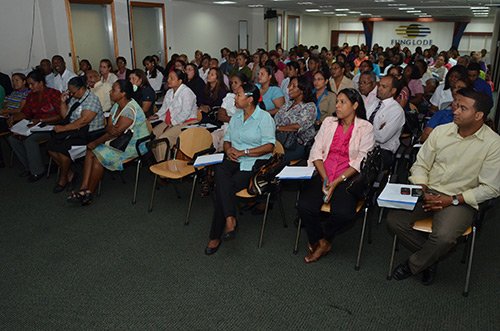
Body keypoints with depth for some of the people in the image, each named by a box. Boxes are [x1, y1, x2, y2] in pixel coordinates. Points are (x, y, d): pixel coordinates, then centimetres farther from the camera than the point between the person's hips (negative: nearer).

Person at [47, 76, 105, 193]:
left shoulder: (92, 99, -15)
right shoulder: (74, 98, 13)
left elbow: (83, 121, -24)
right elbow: (65, 116, 19)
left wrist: (64, 128, -19)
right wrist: (63, 102, 3)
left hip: (88, 134, -9)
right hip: (73, 130, 9)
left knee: (62, 148, -25)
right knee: (50, 146, -7)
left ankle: (63, 178, -2)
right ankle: (69, 173, 5)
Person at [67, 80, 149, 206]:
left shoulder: (130, 110, -22)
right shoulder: (117, 106, 9)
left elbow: (116, 132, -23)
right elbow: (109, 127, 3)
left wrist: (96, 142, -15)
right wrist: (111, 129, -22)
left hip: (135, 145, -9)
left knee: (99, 156, -21)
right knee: (90, 151, -8)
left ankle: (89, 193, -6)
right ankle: (83, 189, -14)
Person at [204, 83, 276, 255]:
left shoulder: (264, 117, -1)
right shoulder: (235, 117, 21)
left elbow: (269, 146, -10)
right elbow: (227, 140, 23)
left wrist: (243, 152, -14)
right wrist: (228, 149, -2)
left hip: (255, 163, -5)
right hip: (234, 160, 5)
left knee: (222, 187, -24)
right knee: (220, 171, -31)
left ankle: (216, 236, -13)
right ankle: (230, 218, -34)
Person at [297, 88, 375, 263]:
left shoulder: (365, 128, 3)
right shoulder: (329, 122, 14)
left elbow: (360, 161, -5)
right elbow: (316, 151, 6)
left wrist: (336, 182, -15)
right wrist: (324, 179, -8)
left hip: (347, 177, -3)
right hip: (323, 174, 3)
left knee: (343, 213, -29)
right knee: (305, 206, -23)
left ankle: (324, 239, 5)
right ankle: (320, 242, 4)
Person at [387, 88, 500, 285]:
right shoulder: (441, 131, 3)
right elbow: (420, 164, 9)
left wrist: (452, 200, -15)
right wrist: (421, 188, -10)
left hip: (461, 200, -4)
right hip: (428, 193, 4)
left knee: (443, 237, -32)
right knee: (394, 221, -17)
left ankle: (413, 265, 2)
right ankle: (430, 258, 8)